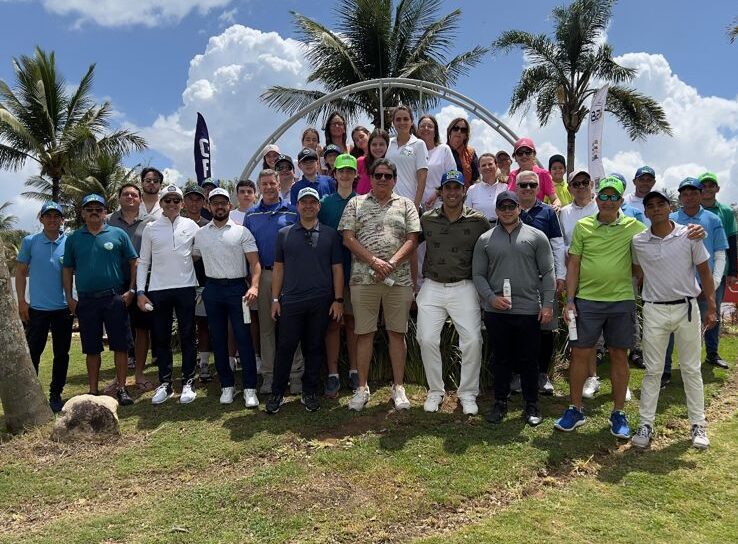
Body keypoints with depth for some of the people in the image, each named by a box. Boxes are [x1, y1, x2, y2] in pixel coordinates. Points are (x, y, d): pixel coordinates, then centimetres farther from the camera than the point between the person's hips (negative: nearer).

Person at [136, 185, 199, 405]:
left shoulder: (191, 226, 4)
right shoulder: (151, 228, 6)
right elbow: (143, 262, 7)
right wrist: (140, 291, 0)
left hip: (185, 288, -1)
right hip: (158, 290, 1)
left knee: (187, 337, 4)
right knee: (161, 338, 7)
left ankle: (188, 383, 14)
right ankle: (165, 383, 18)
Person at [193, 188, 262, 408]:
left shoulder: (242, 231, 0)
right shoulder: (200, 233, 10)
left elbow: (255, 262, -6)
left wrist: (254, 286, -20)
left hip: (237, 287, -3)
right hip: (212, 289, 4)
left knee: (243, 337, -4)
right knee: (218, 339, 8)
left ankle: (250, 388, 2)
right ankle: (227, 385, 19)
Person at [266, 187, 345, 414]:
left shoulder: (330, 234, 7)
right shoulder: (285, 234, 8)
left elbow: (337, 268, 6)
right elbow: (278, 268, 9)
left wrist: (338, 300, 0)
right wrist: (275, 299, 4)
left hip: (321, 302, 0)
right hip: (291, 300, 0)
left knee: (315, 348, 8)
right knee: (285, 347, 2)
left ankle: (309, 393, 20)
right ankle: (277, 393, 14)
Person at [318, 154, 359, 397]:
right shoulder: (324, 202, 7)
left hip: (355, 270, 0)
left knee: (352, 322, 6)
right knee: (332, 323, 2)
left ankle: (355, 372, 16)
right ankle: (333, 374, 8)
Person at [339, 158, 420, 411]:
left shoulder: (406, 205, 11)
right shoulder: (356, 204, 10)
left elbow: (412, 240, 2)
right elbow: (348, 238, 0)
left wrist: (391, 264, -12)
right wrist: (374, 261, -12)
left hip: (399, 279, 1)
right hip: (363, 279, 0)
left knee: (397, 332, 5)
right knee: (364, 333, 4)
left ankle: (398, 387, 16)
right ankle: (362, 388, 15)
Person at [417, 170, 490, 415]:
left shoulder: (478, 221, 0)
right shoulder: (427, 219, 4)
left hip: (464, 287, -1)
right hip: (432, 287, 2)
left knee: (472, 340, -6)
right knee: (427, 339, -3)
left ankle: (468, 393, 13)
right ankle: (435, 391, 16)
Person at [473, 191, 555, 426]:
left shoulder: (536, 237, 4)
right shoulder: (485, 239, 7)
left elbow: (547, 273, 2)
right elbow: (478, 274, 6)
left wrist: (547, 303, -4)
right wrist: (492, 297, -8)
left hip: (529, 310, -1)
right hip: (496, 312, 1)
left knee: (528, 360, 8)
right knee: (501, 359, 12)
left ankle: (531, 405, 22)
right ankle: (500, 402, 25)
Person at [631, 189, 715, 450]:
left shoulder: (689, 236, -3)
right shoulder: (638, 242, -1)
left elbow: (704, 272, 2)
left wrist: (711, 308, -1)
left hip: (687, 308, 0)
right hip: (654, 311, 0)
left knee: (691, 369, 10)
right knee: (653, 370, 5)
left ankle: (698, 425, 21)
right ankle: (646, 425, 12)